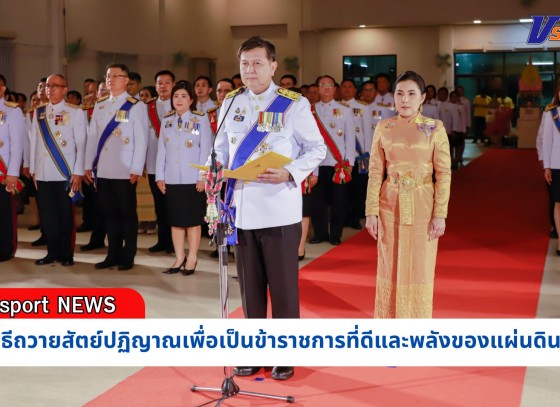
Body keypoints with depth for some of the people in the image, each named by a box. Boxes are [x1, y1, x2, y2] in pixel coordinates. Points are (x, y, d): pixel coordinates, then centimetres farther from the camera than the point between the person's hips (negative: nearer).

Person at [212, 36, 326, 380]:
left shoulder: (294, 104, -4)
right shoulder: (231, 104, 9)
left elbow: (317, 148, -1)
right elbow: (222, 148, 17)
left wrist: (289, 174, -17)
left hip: (280, 211, -4)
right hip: (242, 209, 4)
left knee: (283, 287, 3)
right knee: (250, 286, 12)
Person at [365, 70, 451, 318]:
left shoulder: (435, 128, -3)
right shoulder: (383, 128, 2)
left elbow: (444, 174, -5)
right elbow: (375, 172, 1)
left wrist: (440, 214, -10)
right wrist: (371, 212, -4)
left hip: (422, 207, -2)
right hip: (390, 206, 2)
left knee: (419, 269, 6)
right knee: (390, 268, 10)